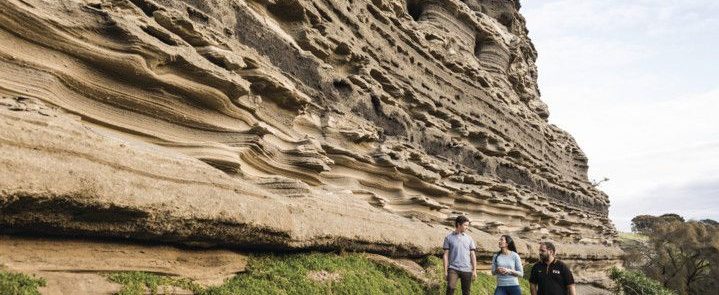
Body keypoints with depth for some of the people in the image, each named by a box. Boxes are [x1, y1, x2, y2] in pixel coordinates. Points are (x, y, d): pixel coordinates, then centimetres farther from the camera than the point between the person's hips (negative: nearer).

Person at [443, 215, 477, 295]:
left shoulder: (469, 238, 10)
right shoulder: (449, 237, 3)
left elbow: (472, 255, 10)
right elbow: (446, 255, 3)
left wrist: (474, 270, 3)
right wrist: (445, 270, -3)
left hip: (466, 269, 3)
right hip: (453, 268, -3)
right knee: (450, 288, -20)